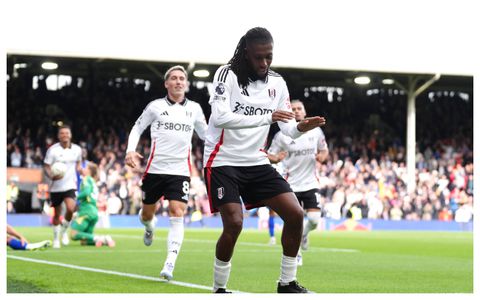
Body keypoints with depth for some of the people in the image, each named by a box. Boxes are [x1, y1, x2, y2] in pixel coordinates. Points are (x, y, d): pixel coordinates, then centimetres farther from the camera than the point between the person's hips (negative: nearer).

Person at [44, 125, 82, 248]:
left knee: (70, 208, -21)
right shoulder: (53, 150, -9)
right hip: (56, 186, -1)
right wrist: (52, 176, -26)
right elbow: (46, 167, -8)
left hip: (70, 185, 1)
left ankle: (64, 231, 6)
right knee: (57, 214, 8)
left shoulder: (77, 149, 1)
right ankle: (56, 238, 27)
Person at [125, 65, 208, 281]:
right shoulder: (156, 106, 3)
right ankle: (149, 228, 50)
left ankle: (169, 265, -21)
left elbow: (205, 133, 23)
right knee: (147, 214, 11)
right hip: (155, 169, 0)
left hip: (180, 171, 0)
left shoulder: (194, 108, 9)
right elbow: (137, 128, 11)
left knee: (177, 215, -16)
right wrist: (130, 151, -5)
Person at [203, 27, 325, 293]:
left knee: (295, 214, -4)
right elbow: (220, 117, -26)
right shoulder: (227, 74, -12)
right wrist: (266, 117, -34)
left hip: (257, 162, 6)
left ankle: (287, 282, 11)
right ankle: (219, 289, -3)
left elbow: (288, 128, 3)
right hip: (223, 161, -6)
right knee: (234, 223, -21)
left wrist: (302, 127, -21)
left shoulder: (277, 83, 5)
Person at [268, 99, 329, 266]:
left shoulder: (316, 131, 3)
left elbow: (324, 150, 16)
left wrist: (322, 157, -7)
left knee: (314, 219, -10)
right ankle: (296, 254, 19)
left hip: (311, 183, 1)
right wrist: (276, 159, -22)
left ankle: (304, 234, 26)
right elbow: (270, 156, 1)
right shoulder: (281, 135, -5)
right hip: (291, 184, -1)